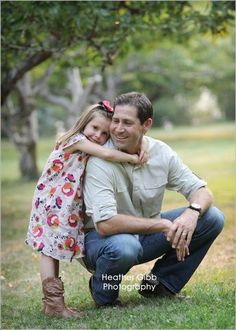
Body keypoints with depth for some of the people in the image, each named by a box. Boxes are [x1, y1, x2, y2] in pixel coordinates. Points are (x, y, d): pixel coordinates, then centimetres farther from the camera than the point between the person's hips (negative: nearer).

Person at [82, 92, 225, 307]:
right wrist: (163, 225, -31)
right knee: (124, 246, -41)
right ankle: (103, 292, -6)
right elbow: (105, 224, -32)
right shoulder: (100, 162, -24)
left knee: (212, 218, -10)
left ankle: (161, 283, 4)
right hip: (104, 238, -5)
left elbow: (202, 191, -5)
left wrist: (192, 211, -29)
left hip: (145, 235, 5)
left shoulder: (161, 152, -8)